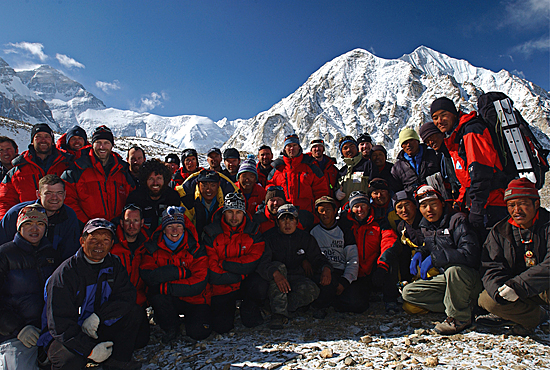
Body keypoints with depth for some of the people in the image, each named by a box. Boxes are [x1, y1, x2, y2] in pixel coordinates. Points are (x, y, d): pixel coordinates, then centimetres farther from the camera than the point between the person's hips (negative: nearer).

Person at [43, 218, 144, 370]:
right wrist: (90, 349, -28)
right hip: (67, 336, -5)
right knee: (71, 358, -34)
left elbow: (127, 296, -6)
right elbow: (59, 324, -20)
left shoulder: (114, 265, 0)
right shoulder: (64, 274, -17)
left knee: (135, 313, -13)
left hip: (99, 330, 5)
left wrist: (97, 316, -22)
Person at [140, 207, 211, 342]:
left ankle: (189, 317, 15)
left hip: (195, 299, -1)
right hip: (169, 301, 1)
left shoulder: (195, 248, -11)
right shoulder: (153, 247, -5)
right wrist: (180, 272, -29)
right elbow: (147, 275, -21)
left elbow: (199, 283, -20)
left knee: (199, 332, -22)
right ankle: (170, 328, -3)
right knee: (154, 290, -28)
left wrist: (165, 287, -27)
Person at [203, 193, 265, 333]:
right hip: (221, 288, 0)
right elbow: (212, 273, -12)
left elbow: (253, 262, -17)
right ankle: (230, 308, 25)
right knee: (221, 327, -8)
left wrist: (223, 264, -18)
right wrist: (240, 275, -14)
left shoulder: (253, 232, -5)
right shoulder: (211, 234, -8)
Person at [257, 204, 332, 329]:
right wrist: (275, 273, -43)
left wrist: (326, 268, -20)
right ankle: (279, 313, -34)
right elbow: (261, 262, -22)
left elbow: (317, 259, 6)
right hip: (273, 281, -2)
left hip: (296, 278, 2)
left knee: (312, 290, -28)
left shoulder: (306, 238, 4)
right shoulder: (269, 237, -8)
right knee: (279, 266, -34)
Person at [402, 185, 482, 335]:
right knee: (408, 292, -5)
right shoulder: (425, 226, 5)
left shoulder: (457, 220, -17)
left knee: (453, 270, -40)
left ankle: (459, 317, -14)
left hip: (472, 279, -7)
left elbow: (471, 254, -29)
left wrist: (434, 258, -27)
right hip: (446, 278, 7)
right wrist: (420, 252, 1)